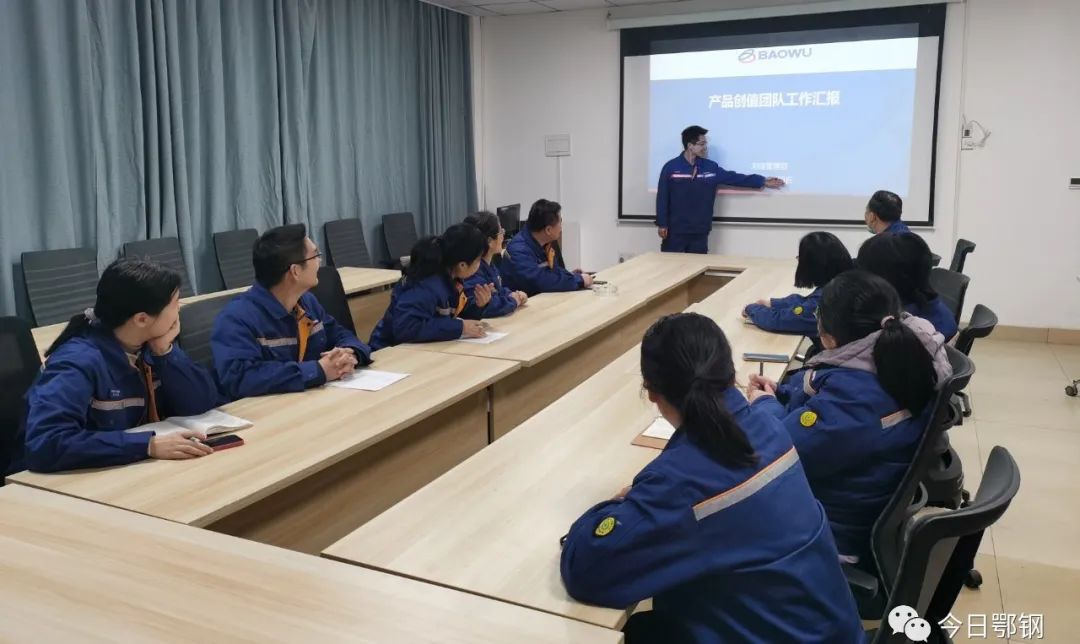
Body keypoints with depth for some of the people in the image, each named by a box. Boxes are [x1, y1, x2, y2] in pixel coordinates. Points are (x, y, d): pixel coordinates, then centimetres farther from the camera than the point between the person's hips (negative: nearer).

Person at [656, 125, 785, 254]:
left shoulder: (711, 167, 6)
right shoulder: (671, 167, -4)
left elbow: (735, 178, 8)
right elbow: (662, 198, -4)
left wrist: (763, 181, 6)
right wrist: (661, 224, -8)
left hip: (700, 232, 3)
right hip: (675, 231, -3)